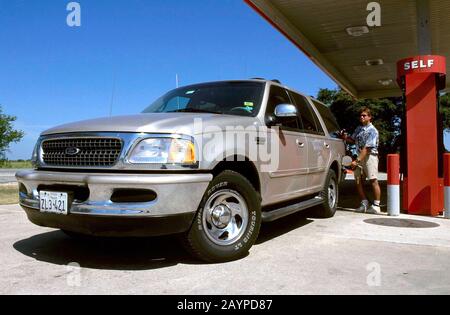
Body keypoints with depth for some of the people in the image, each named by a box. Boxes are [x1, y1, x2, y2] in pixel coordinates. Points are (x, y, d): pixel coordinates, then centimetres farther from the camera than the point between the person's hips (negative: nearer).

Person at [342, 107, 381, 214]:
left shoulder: (372, 131, -12)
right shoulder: (359, 129, 12)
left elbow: (366, 148, -20)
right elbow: (353, 140, 24)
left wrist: (357, 161, -24)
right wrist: (346, 138, 1)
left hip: (370, 156, -8)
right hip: (360, 156, 8)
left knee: (373, 180, -6)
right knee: (358, 180, 7)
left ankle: (376, 206, 0)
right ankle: (364, 203, 17)